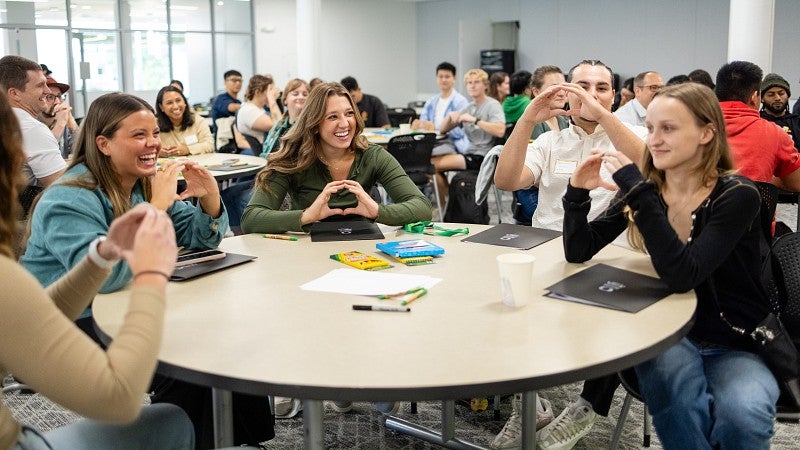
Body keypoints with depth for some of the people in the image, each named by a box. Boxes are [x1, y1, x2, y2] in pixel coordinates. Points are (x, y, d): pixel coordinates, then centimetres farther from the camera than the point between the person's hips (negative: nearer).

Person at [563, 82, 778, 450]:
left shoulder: (737, 195, -16)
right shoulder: (646, 188, -2)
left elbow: (681, 275, -29)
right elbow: (578, 252, -3)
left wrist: (638, 192, -33)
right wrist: (578, 191, -19)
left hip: (738, 345, -2)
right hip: (667, 334, 2)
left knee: (742, 416, -31)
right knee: (679, 399, -33)